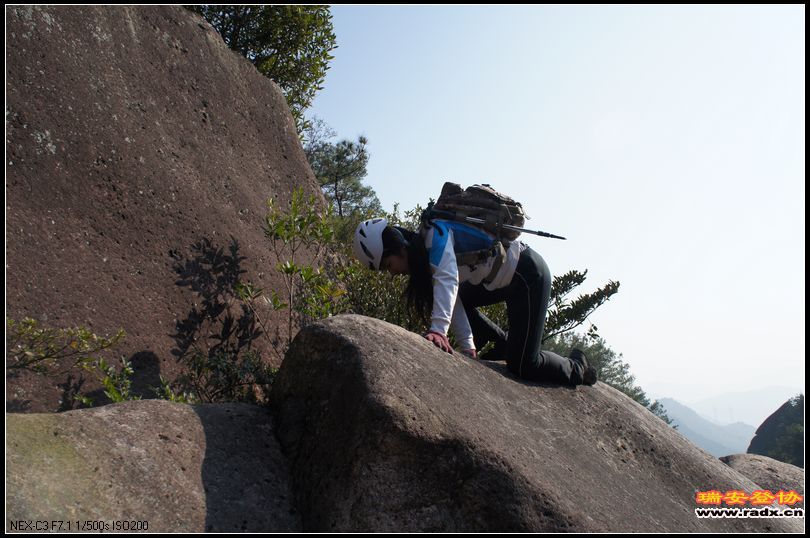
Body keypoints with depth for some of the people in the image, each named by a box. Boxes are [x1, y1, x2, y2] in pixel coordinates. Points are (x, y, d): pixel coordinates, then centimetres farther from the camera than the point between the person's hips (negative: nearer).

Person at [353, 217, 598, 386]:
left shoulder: (435, 234, -23)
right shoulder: (423, 255, 3)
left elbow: (448, 281, -39)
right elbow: (451, 297, -1)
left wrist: (438, 330, -49)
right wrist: (468, 347, -8)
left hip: (528, 275, -9)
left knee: (521, 365, -10)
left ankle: (576, 369, 17)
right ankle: (505, 343, 21)